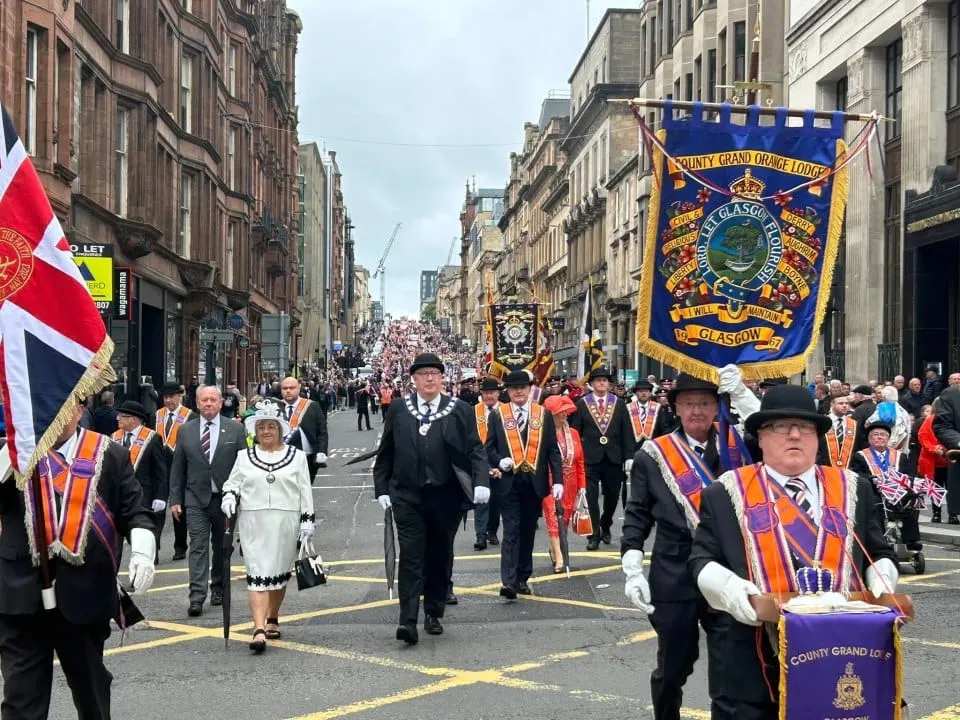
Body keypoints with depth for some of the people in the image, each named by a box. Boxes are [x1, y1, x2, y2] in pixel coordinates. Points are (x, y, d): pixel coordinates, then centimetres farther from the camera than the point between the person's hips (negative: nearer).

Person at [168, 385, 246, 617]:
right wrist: (175, 499, 2)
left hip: (226, 498, 0)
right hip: (196, 499, 0)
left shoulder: (235, 430, 1)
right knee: (198, 546, -8)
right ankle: (197, 597, -12)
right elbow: (177, 468, 7)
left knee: (222, 546, 11)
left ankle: (219, 589, 27)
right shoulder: (186, 431, 5)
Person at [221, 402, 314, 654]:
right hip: (254, 523, 0)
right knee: (257, 573, -8)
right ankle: (259, 630, -15)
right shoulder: (244, 457, 10)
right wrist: (229, 496, -8)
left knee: (280, 572, 9)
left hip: (285, 523, 0)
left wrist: (307, 521, 0)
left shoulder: (297, 457, 7)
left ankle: (272, 619, 29)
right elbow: (232, 482, 14)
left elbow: (305, 492, 6)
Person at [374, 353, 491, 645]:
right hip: (407, 495, 0)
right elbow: (385, 453, 10)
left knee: (440, 556, 10)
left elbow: (475, 449, -1)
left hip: (445, 496, 1)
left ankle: (433, 614, 23)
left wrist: (481, 482, -15)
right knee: (411, 556, -6)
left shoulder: (460, 410, 2)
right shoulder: (398, 409, 6)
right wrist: (382, 489, 5)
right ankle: (408, 620, -9)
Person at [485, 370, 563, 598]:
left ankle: (522, 578, 19)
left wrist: (558, 480, -4)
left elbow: (553, 450, 4)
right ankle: (508, 581, -14)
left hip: (534, 482, 2)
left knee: (528, 531, 9)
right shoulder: (498, 415, 5)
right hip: (509, 482, -2)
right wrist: (499, 461, -14)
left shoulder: (544, 415, 6)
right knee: (511, 531, -8)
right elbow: (489, 447, 8)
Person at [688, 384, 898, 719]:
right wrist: (728, 587, -18)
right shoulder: (727, 493, 3)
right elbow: (701, 561, 2)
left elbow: (879, 554, 17)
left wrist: (881, 584, -4)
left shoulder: (852, 489, 11)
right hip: (751, 661, -2)